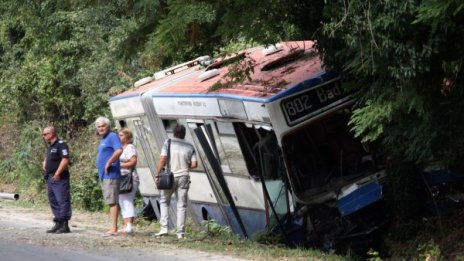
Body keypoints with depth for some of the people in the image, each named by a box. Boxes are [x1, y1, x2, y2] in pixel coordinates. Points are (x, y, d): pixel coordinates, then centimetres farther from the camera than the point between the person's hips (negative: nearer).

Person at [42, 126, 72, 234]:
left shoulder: (61, 145, -11)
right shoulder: (50, 147, 19)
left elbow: (65, 160, -20)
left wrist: (57, 174, -21)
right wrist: (45, 164, 13)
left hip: (59, 178, -10)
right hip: (50, 178, 10)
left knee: (62, 200, -10)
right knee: (53, 201, 11)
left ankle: (65, 225, -10)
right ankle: (58, 224, 16)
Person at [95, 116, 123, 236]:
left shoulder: (112, 136, -10)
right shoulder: (103, 139, 20)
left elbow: (119, 150, -27)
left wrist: (109, 163, -21)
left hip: (110, 175, -10)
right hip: (103, 176, 10)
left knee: (112, 201, -11)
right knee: (110, 202, 12)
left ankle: (113, 228, -14)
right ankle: (114, 227, 16)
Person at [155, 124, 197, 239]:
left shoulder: (168, 143, -4)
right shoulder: (189, 147, 4)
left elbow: (162, 160, -11)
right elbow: (194, 164, 0)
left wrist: (157, 175, -4)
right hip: (183, 177, 2)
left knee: (164, 202, 15)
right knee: (181, 206, 7)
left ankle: (164, 228, 2)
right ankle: (180, 232, 3)